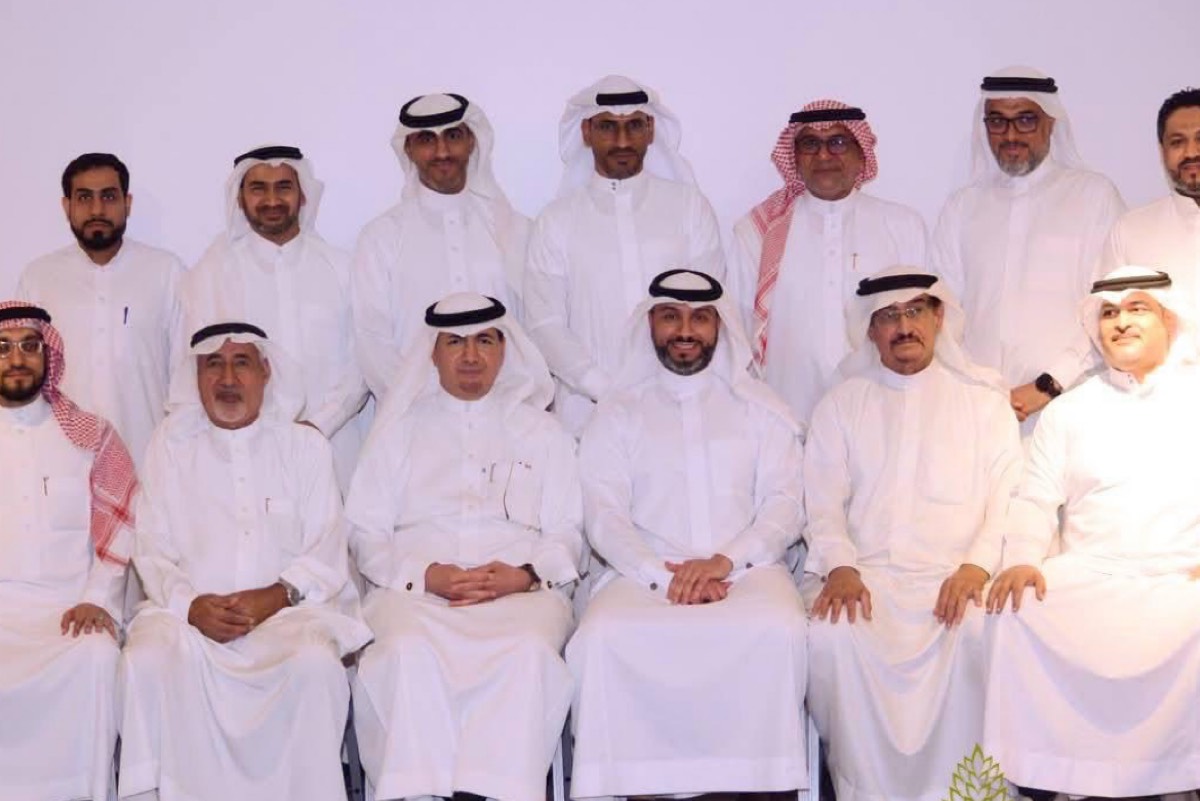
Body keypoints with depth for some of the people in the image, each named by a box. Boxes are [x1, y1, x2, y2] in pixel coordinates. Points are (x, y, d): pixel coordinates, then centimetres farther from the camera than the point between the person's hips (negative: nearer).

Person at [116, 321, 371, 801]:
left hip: (289, 610, -1)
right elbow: (153, 553, 6)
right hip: (191, 613, 1)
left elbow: (327, 554, 4)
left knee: (315, 663, -32)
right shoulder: (171, 446, 12)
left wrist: (276, 596, -15)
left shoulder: (305, 446, 10)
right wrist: (192, 605, -14)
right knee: (147, 660, -30)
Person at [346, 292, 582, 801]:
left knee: (529, 652, -35)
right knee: (410, 653, -35)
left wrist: (523, 576, -8)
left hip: (521, 591, 0)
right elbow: (366, 533, 12)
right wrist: (427, 574, -7)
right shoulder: (400, 428, 22)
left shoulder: (541, 431, 23)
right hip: (415, 589, 0)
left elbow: (567, 533, 14)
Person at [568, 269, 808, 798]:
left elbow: (785, 504, 5)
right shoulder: (618, 413, 14)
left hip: (746, 570, 0)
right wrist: (664, 575, -15)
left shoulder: (759, 407, 16)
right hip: (644, 574, 0)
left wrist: (725, 562, -13)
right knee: (602, 636, -32)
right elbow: (604, 516, 3)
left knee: (778, 631, -33)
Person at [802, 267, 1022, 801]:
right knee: (832, 637, -31)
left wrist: (977, 564, -13)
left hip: (956, 574, 0)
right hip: (864, 571, 1)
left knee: (982, 633, -33)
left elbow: (1008, 492, 4)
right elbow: (823, 501, 7)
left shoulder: (982, 397, 13)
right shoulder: (841, 404, 15)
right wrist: (840, 567, -13)